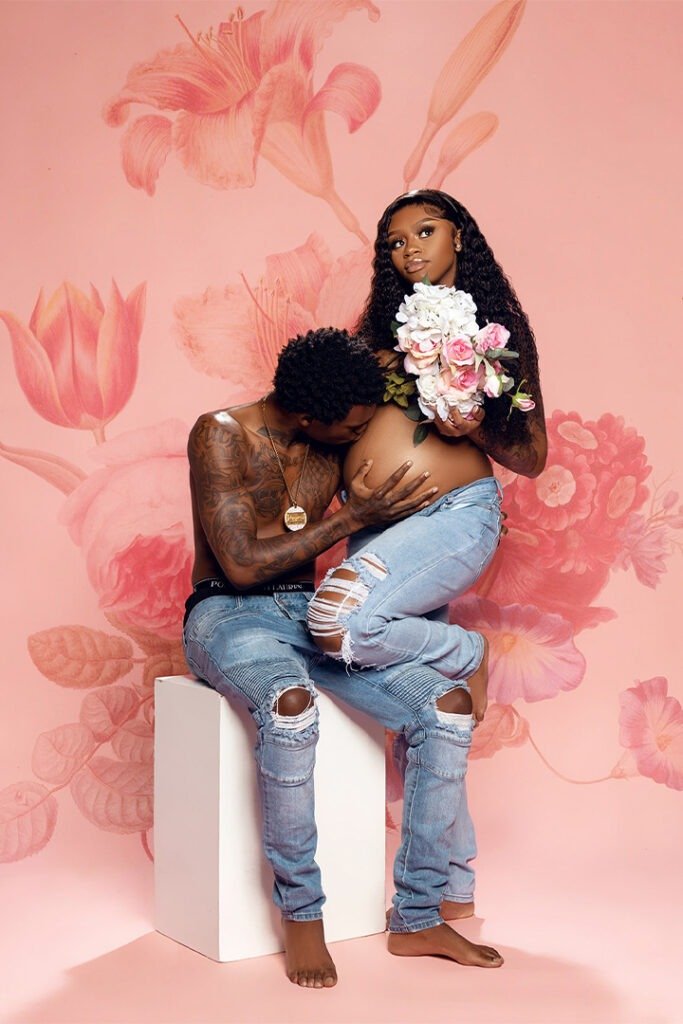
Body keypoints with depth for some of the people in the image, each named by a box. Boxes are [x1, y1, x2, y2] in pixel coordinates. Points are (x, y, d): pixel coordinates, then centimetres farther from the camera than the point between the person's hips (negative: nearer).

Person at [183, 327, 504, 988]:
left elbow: (394, 510, 23)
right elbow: (243, 565, -17)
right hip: (227, 613, -5)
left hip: (311, 613, 6)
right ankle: (301, 916, -21)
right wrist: (353, 517, -15)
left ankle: (417, 918, -7)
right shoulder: (222, 435, -11)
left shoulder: (340, 444, 6)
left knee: (449, 706, -15)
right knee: (291, 704, -40)